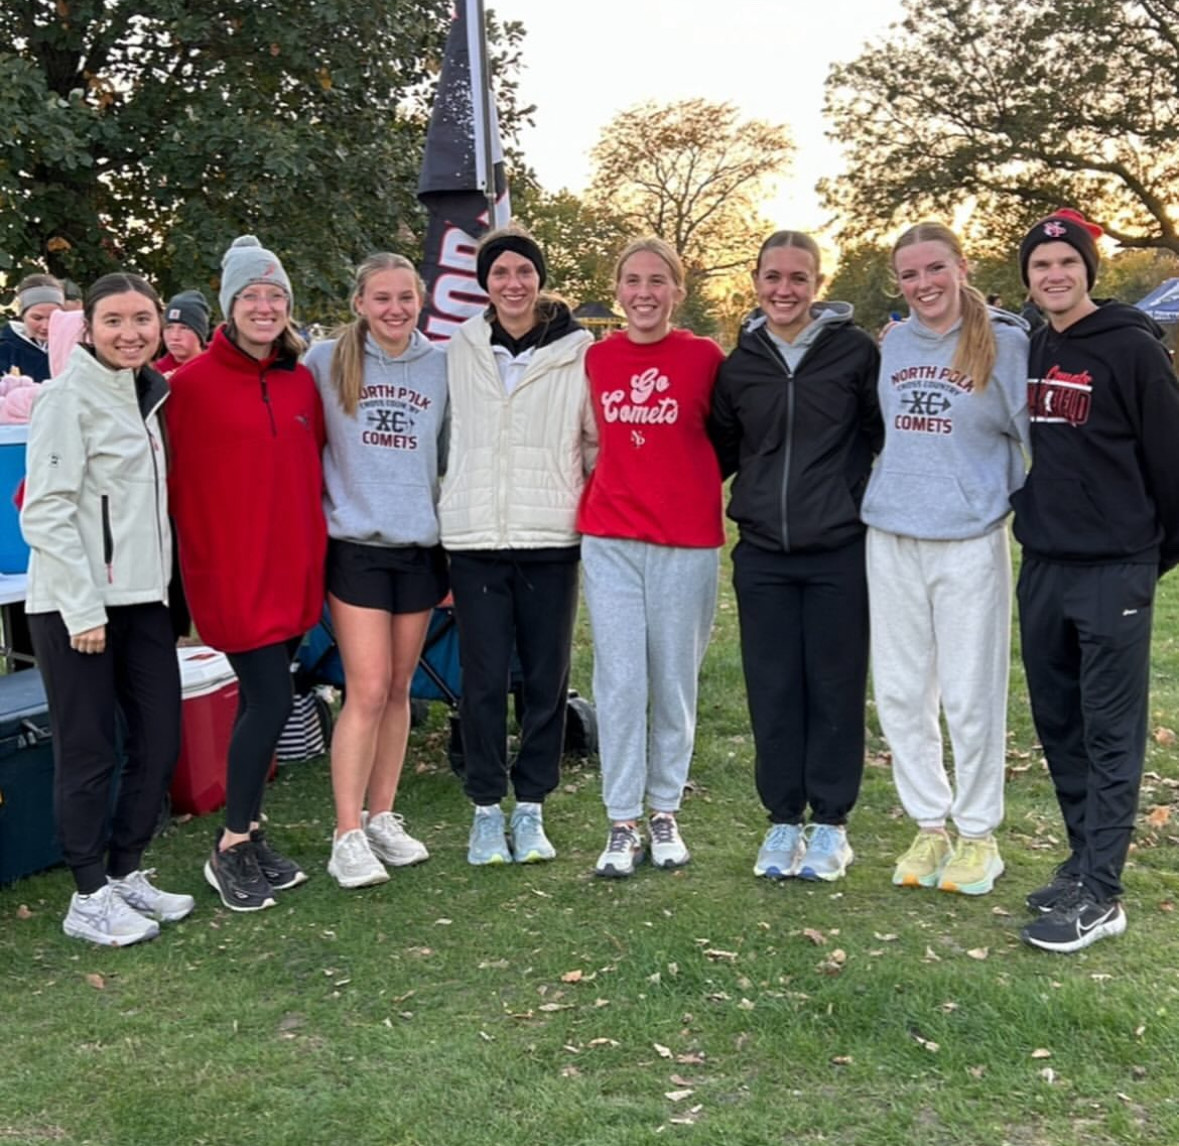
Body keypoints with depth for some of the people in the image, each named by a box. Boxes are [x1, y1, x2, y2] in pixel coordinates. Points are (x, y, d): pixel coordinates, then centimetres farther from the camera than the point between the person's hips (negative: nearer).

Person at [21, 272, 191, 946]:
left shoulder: (152, 393, 13)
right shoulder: (70, 397, -8)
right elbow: (45, 512, -14)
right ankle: (90, 899, 13)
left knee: (161, 740, 9)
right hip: (76, 604, -7)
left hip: (143, 597, 7)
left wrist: (166, 580, 12)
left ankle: (127, 874, 24)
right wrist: (82, 609, -17)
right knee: (90, 752, 0)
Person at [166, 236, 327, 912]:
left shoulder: (302, 382, 9)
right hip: (231, 571, -5)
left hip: (292, 569, 5)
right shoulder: (193, 384, -7)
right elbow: (167, 476, -7)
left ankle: (250, 835, 24)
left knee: (264, 701, 11)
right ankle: (231, 851, 8)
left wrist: (315, 546, 13)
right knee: (272, 699, -8)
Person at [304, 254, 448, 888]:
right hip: (355, 546, -2)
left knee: (398, 689, 9)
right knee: (368, 690, -7)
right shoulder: (326, 362, -1)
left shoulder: (443, 366, 5)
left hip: (421, 549, 3)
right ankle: (348, 835, 0)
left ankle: (383, 818, 21)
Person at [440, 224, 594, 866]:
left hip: (551, 538, -1)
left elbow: (600, 442, 7)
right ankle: (486, 809, 17)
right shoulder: (459, 351, 8)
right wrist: (440, 526, 9)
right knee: (483, 680, 3)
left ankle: (531, 808, 20)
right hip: (474, 539, 1)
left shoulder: (577, 352, 2)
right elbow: (442, 441, 12)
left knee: (546, 679, 6)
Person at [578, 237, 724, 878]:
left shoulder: (705, 357, -1)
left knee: (674, 682, 7)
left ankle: (665, 813, 22)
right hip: (610, 539, 1)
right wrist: (609, 490, 5)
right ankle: (622, 822, 9)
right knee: (619, 681, 0)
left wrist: (687, 487, 2)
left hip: (687, 542, -1)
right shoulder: (595, 358, 6)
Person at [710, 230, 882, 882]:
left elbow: (886, 436, 3)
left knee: (835, 687, 5)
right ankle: (784, 820, 20)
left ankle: (830, 823, 19)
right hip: (762, 553, 3)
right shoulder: (739, 364, 7)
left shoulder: (855, 352, -3)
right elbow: (722, 452, 17)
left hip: (840, 551, -3)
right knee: (772, 690, 7)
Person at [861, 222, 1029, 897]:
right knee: (900, 691, 8)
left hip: (970, 538, -5)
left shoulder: (1003, 342, -4)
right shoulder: (894, 344, 9)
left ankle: (978, 834, 17)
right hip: (892, 537, 5)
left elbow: (1039, 434, 0)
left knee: (971, 694, 1)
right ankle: (930, 826, 22)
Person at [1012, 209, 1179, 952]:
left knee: (1110, 733, -2)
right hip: (1041, 566, 7)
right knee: (1058, 723, 12)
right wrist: (1032, 524, 16)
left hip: (1113, 570, -7)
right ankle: (1087, 860, 25)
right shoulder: (1025, 352, 11)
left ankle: (1099, 894, 2)